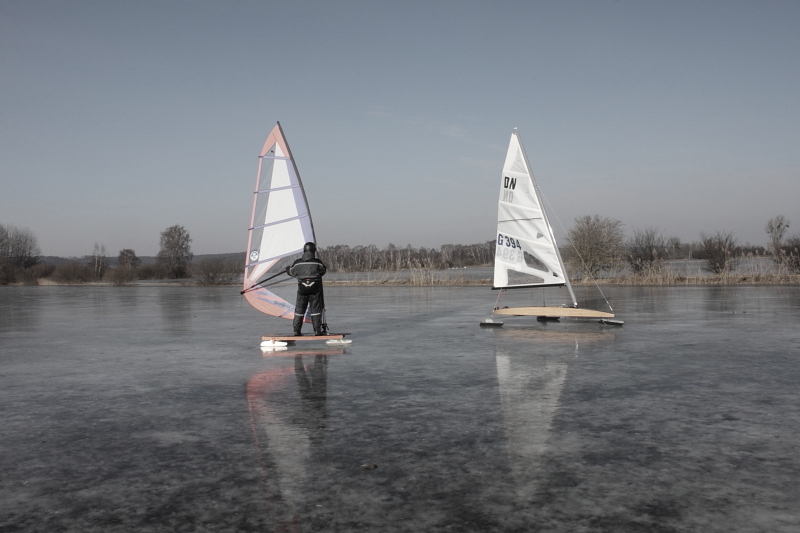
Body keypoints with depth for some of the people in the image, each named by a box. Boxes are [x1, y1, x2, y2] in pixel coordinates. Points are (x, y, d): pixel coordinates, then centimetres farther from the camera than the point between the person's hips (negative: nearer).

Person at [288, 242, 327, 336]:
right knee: (316, 310, 7)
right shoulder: (318, 263, -6)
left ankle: (297, 331, 10)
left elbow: (291, 272, 11)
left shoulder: (297, 263, -4)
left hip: (302, 290, 1)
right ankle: (317, 331, 6)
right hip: (315, 289, -1)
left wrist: (287, 268, 34)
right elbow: (323, 271, 10)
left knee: (299, 310, 10)